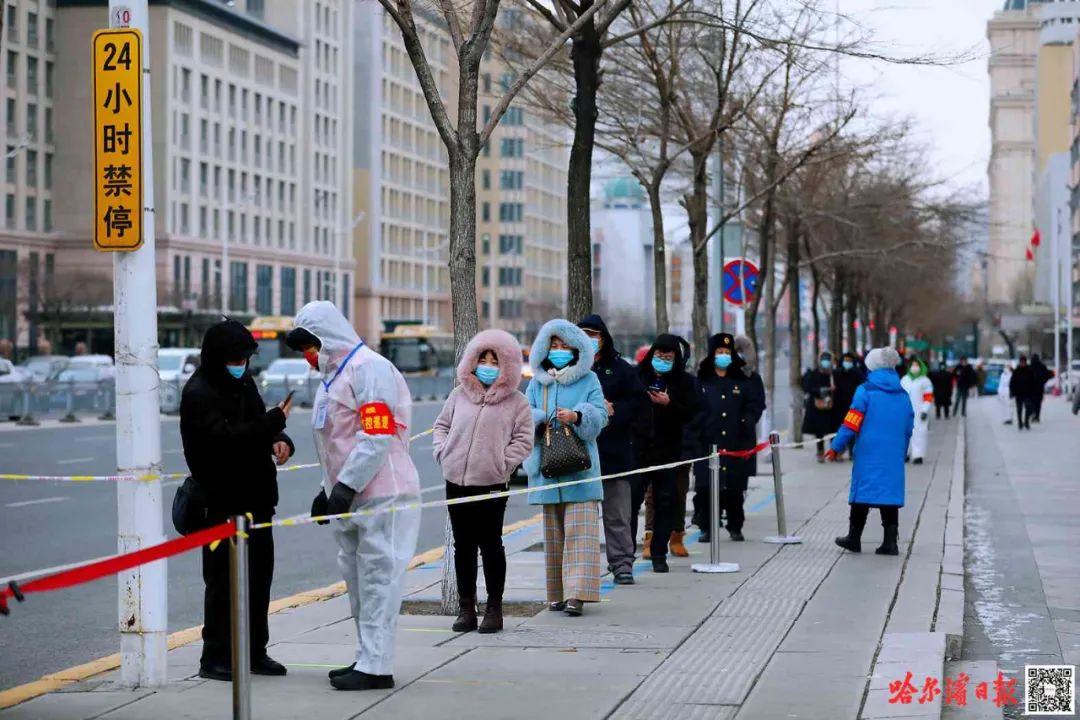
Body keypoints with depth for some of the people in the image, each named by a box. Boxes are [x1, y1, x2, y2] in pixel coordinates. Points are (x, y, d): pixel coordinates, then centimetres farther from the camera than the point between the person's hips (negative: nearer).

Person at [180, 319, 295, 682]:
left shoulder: (243, 382, 13)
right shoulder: (198, 394, -14)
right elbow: (224, 438, -27)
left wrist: (279, 442, -1)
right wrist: (275, 422, -26)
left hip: (255, 498, 8)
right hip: (223, 504, -8)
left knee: (259, 575, 13)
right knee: (223, 580, -4)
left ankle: (254, 652, 23)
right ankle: (215, 658, 3)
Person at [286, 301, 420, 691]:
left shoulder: (369, 367, -13)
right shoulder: (333, 376, 19)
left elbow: (378, 436, -21)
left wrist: (347, 485, -21)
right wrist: (328, 488, 23)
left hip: (383, 496, -10)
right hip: (351, 497, 10)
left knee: (377, 579, -8)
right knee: (358, 579, 14)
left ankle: (376, 667, -7)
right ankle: (367, 657, 23)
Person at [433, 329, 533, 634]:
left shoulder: (516, 402, 1)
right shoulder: (459, 395, 11)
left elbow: (523, 440, 0)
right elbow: (442, 425, 19)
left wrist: (502, 463, -9)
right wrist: (442, 452, 4)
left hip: (491, 483, -4)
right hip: (456, 481, 4)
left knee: (490, 544, 1)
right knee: (463, 545, 8)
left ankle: (494, 608, 10)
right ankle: (466, 607, 15)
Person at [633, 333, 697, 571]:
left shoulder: (684, 382, 4)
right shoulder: (638, 375, 4)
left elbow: (691, 414, -2)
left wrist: (669, 404, -17)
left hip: (668, 451, 1)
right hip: (638, 448, 0)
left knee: (665, 502, 4)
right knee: (631, 500, -2)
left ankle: (659, 554, 11)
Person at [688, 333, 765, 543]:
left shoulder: (742, 382, 10)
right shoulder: (701, 383, 6)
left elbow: (756, 405, 12)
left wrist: (747, 422, -5)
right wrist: (695, 436, -8)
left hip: (735, 446, 1)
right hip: (708, 445, -1)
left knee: (734, 489, 3)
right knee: (706, 488, -5)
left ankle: (735, 527, 14)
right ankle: (706, 528, 3)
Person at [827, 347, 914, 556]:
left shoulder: (866, 391, -6)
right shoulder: (903, 396, 10)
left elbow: (851, 424, -9)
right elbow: (908, 430, 13)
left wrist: (836, 448, -3)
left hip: (868, 454, -4)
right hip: (893, 456, 4)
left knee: (863, 492, 4)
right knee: (890, 493, 5)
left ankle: (854, 538, 12)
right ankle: (890, 542, 0)